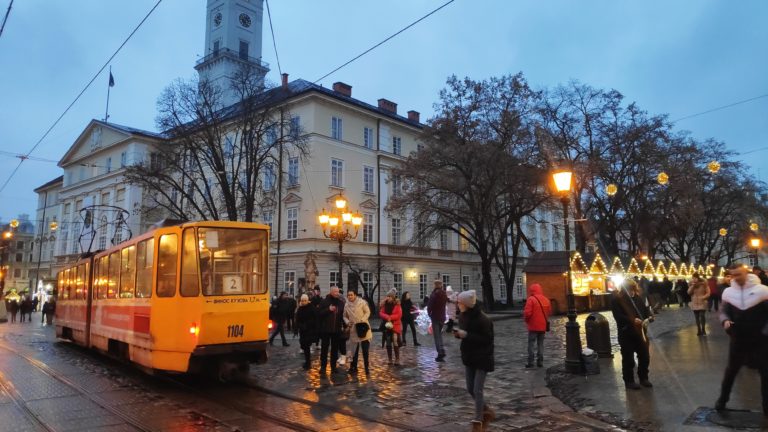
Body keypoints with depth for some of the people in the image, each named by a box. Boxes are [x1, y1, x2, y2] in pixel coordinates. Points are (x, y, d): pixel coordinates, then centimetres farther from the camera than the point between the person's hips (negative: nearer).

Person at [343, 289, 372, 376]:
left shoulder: (362, 302, -9)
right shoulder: (346, 305, 2)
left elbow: (368, 312, -5)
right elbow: (345, 316, 11)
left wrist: (362, 320, -18)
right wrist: (347, 322, -9)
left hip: (363, 327, -3)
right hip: (353, 329, 3)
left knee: (365, 350, -1)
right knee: (354, 350, 8)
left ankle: (367, 368, 11)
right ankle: (353, 368, 17)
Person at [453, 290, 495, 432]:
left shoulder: (483, 319, -21)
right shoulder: (462, 316, 2)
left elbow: (487, 339, -21)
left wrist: (466, 335, -27)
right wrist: (458, 334, -9)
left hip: (482, 359, -7)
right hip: (468, 357, 8)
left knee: (477, 390, -4)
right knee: (470, 389, 12)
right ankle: (487, 412, 34)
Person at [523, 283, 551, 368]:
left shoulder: (531, 299, -13)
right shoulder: (546, 300, 6)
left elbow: (527, 312, -19)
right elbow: (550, 312, 11)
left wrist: (526, 320, -1)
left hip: (533, 326, -5)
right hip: (543, 326, 5)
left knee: (531, 343, 2)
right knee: (541, 343, 13)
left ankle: (530, 362, 1)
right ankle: (540, 362, 12)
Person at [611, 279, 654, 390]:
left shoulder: (638, 298, 7)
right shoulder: (617, 300, -10)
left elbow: (645, 308, 11)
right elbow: (618, 316, -19)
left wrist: (649, 316, -11)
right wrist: (632, 320, -30)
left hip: (640, 331, 6)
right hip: (626, 334, -5)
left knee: (645, 356, 14)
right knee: (628, 359, 3)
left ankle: (643, 378, 32)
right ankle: (629, 381, 16)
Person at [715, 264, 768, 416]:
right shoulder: (728, 292, -3)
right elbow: (723, 311, 7)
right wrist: (725, 321, -13)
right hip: (738, 338, 2)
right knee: (731, 369, 13)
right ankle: (722, 399, 27)